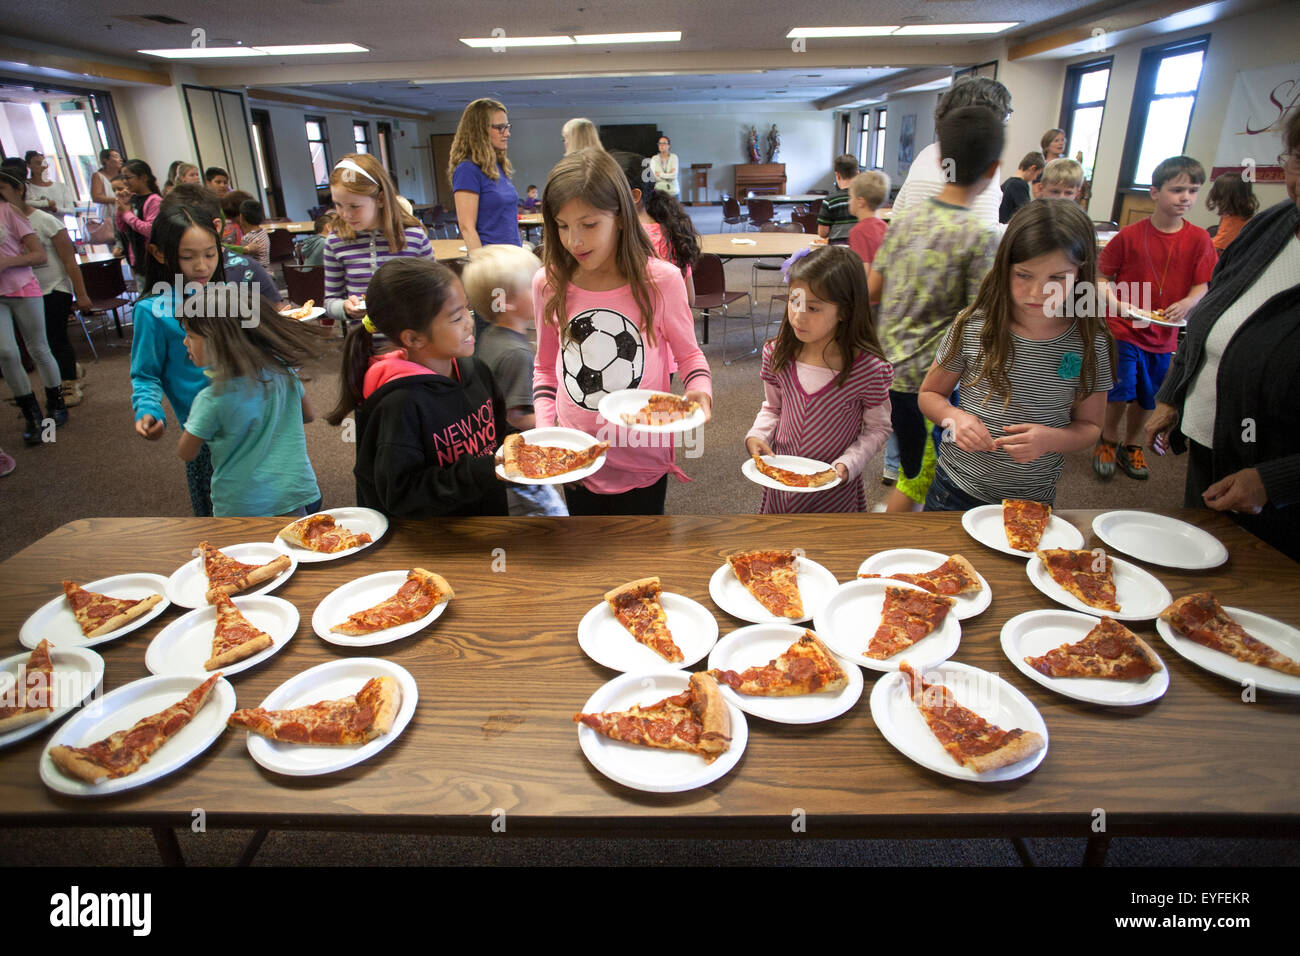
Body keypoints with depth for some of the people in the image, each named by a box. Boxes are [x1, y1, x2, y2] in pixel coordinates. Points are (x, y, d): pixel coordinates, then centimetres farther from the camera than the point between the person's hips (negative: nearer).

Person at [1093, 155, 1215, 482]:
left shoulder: (1198, 239, -1)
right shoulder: (1130, 235, -7)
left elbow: (1202, 285, 0)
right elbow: (1102, 275, -3)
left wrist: (1185, 304, -22)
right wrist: (1115, 302, -19)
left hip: (1164, 334, 3)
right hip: (1123, 329, -3)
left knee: (1147, 397, 13)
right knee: (1121, 391, -5)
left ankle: (1131, 445, 33)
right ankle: (1107, 442, 20)